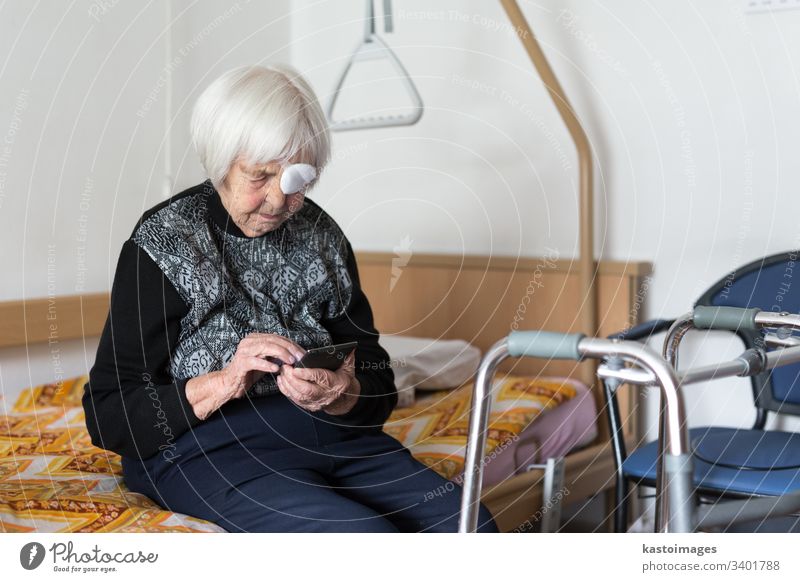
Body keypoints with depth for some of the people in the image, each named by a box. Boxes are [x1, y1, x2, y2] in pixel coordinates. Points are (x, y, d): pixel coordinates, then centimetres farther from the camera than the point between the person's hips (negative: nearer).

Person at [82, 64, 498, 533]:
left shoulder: (320, 235, 11)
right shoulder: (162, 244, -3)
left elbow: (378, 385, 12)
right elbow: (108, 415, -6)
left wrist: (342, 395, -13)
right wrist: (225, 383, -20)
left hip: (332, 436, 5)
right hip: (211, 449, -5)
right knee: (368, 536, -31)